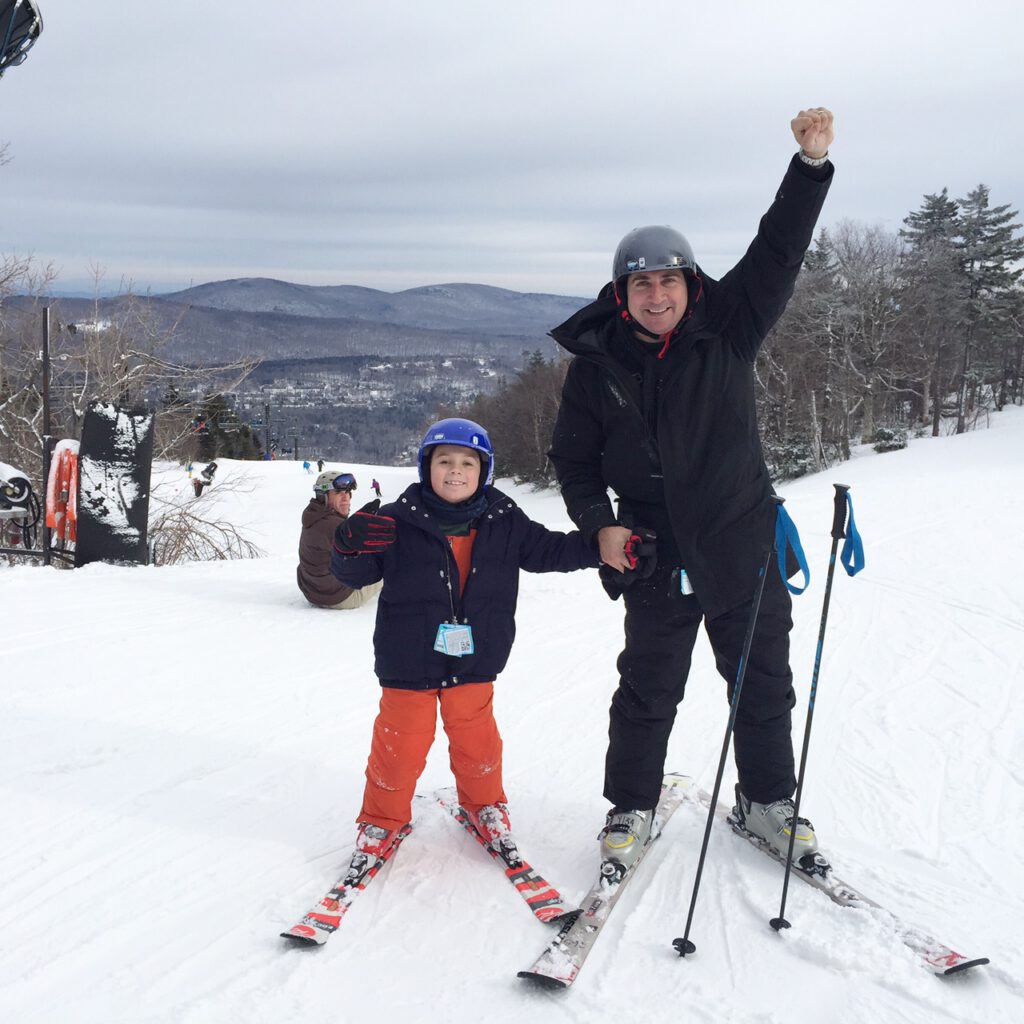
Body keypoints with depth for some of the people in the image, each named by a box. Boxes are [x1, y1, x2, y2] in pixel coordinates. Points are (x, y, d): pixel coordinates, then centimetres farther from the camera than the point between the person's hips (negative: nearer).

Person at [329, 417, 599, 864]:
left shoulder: (505, 524, 0)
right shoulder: (398, 522, -10)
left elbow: (549, 550, 10)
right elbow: (354, 573, -6)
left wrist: (606, 545, 0)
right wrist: (351, 546, -29)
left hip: (473, 661, 2)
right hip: (409, 662, -2)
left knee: (477, 739, 13)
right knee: (399, 743, 6)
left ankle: (484, 806, 38)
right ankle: (383, 818, 28)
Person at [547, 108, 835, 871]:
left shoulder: (727, 332, -5)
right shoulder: (598, 365, -4)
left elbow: (778, 252, -10)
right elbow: (573, 456, 5)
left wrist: (812, 163, -21)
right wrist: (599, 522, -9)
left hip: (743, 547, 1)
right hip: (657, 558, -1)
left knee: (764, 685, 13)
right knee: (647, 691, 9)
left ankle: (767, 800, 33)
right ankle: (631, 807, 27)